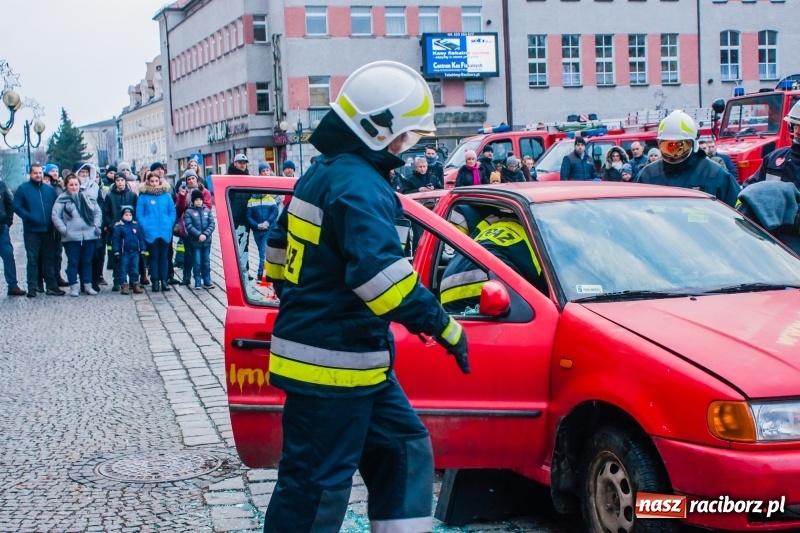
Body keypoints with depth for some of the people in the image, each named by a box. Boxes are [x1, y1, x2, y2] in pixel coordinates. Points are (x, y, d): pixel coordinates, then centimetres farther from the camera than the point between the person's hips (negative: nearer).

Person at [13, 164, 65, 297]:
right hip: (31, 231, -3)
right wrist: (29, 217, -17)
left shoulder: (50, 189, 13)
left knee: (48, 259, 9)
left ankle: (51, 286, 14)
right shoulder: (23, 189, 1)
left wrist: (54, 220, -2)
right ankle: (32, 288, 0)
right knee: (32, 259, -2)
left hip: (48, 230, 4)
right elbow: (17, 207, -5)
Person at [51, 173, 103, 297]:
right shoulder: (62, 199, -1)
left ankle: (88, 285, 17)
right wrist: (64, 230, -11)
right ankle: (74, 287, 8)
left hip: (89, 236, 3)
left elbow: (98, 212, 11)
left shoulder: (88, 196, 8)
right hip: (71, 237, -3)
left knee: (87, 262, 10)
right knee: (73, 262, 3)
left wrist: (96, 226, 0)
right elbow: (56, 216, -4)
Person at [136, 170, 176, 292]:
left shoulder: (166, 195, 4)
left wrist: (170, 224, -5)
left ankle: (164, 280, 13)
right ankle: (155, 281, 7)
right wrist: (145, 227, -12)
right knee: (154, 256, 3)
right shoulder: (143, 196, -2)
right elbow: (139, 214, -4)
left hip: (165, 231, 2)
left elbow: (172, 212, 6)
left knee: (163, 256, 8)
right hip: (151, 232, -2)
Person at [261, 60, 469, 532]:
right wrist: (446, 328, -22)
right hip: (334, 365, -11)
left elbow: (279, 248, 24)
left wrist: (301, 306, 33)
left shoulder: (323, 174, 14)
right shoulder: (360, 187, -19)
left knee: (405, 449, 16)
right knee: (317, 485, -2)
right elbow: (380, 274, -30)